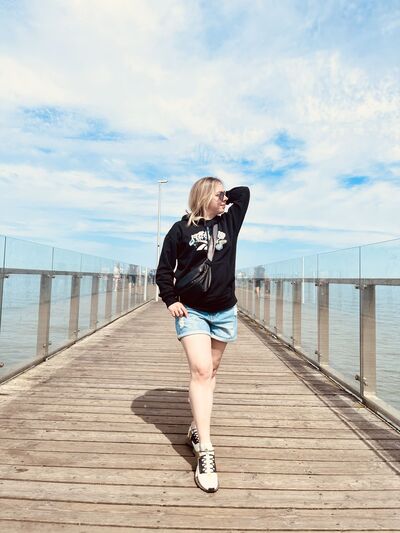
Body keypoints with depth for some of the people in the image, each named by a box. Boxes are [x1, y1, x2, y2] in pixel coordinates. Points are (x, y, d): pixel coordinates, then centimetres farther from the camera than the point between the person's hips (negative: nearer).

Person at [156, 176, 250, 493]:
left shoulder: (229, 222, 7)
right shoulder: (181, 229, -3)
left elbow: (244, 192, 17)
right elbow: (164, 269, 0)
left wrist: (225, 198, 10)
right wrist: (170, 300, -8)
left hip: (225, 312, 4)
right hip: (191, 311, -4)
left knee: (211, 371, 13)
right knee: (200, 371, -14)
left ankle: (196, 428, 30)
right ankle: (205, 452, -11)